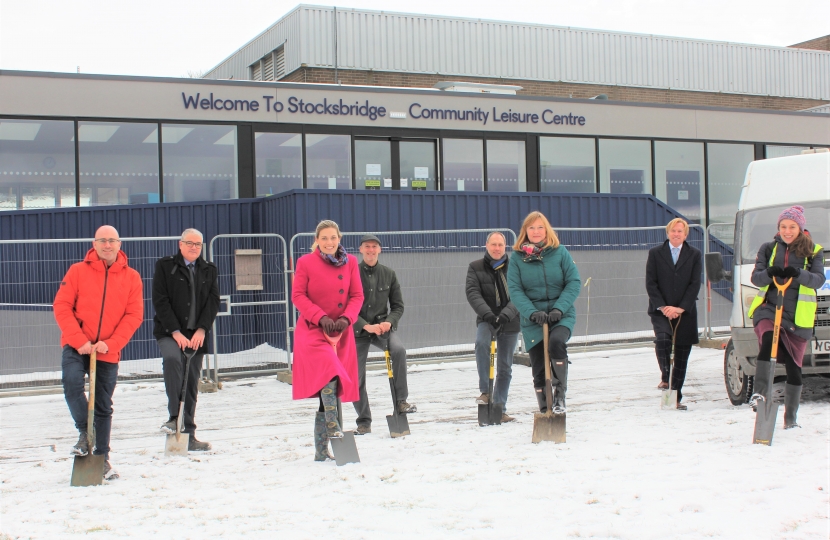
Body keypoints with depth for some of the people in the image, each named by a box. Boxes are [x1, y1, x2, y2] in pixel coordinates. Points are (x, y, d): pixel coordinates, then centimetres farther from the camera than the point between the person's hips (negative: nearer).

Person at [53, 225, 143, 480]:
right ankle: (85, 433, -3)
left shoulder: (131, 277, 2)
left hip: (108, 352, 1)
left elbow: (134, 315, -2)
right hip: (76, 346, -1)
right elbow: (61, 306, -4)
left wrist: (110, 343, -14)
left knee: (104, 406, 7)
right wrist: (79, 340, -15)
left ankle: (102, 457, 20)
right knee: (71, 382, -25)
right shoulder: (78, 271, 1)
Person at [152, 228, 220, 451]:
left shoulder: (209, 270, 11)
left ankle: (188, 435, 11)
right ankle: (174, 416, -28)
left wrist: (201, 330, -12)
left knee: (192, 384, 4)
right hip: (169, 332, -3)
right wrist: (175, 332, -14)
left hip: (197, 335, 3)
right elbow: (160, 301, -5)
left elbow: (213, 302, 3)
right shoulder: (165, 266, 1)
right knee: (172, 358, -33)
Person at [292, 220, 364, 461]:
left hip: (341, 332, 3)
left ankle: (321, 450, 11)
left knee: (330, 383, 4)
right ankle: (333, 427, -25)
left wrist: (346, 317, -11)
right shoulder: (305, 262, -3)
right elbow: (298, 296, -3)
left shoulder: (350, 262, 6)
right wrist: (321, 317, -15)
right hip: (312, 330, -3)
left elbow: (357, 295, 6)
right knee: (328, 370, -30)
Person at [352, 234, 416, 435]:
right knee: (356, 377, 0)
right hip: (358, 330, 0)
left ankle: (400, 401, -20)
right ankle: (364, 422, 17)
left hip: (382, 327, 1)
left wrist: (389, 322, -13)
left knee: (399, 350, -30)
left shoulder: (388, 274, 2)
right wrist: (366, 326, -21)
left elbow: (398, 305, 6)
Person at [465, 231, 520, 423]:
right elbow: (472, 293, -13)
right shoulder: (475, 267, -1)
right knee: (481, 343, -33)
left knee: (505, 367, 6)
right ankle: (484, 391, -23)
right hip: (486, 319, -1)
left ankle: (500, 409, 17)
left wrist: (505, 315, -28)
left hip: (510, 322, 1)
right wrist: (487, 314, -29)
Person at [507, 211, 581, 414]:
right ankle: (544, 411, 21)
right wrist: (533, 313, -20)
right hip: (532, 321, 1)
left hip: (562, 316, -1)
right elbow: (515, 290, -6)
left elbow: (574, 282, -4)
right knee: (539, 370, 4)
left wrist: (559, 308, -17)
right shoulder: (517, 258, -1)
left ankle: (560, 395, -15)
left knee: (556, 342, -31)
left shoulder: (560, 252, -1)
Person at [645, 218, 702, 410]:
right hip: (661, 311, -1)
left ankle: (676, 397, 10)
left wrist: (680, 308, -10)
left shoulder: (694, 255, 7)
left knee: (682, 354, 2)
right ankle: (665, 376, -8)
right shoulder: (655, 253, 5)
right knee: (662, 339, -28)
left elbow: (695, 284, 0)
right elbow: (650, 283, 0)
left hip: (685, 313, 1)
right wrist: (663, 307, -11)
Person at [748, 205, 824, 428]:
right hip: (768, 309, -1)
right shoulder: (768, 249, 9)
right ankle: (759, 393, -34)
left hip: (798, 317, 1)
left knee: (794, 367, 6)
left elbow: (819, 279, -8)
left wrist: (798, 274, -28)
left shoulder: (813, 252, 7)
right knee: (768, 341, -33)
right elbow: (755, 277, -1)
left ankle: (791, 418, 18)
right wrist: (769, 273, -23)